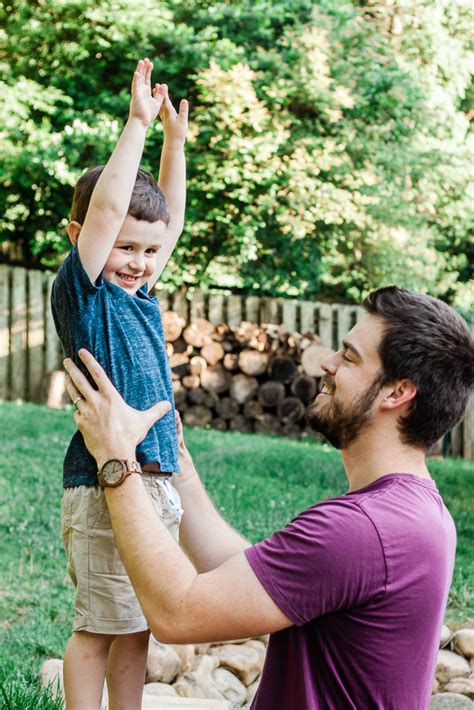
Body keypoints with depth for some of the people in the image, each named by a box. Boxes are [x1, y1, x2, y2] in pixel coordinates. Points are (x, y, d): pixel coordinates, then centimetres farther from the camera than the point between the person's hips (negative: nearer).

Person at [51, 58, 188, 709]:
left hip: (159, 481, 8)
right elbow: (106, 205, -18)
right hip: (106, 486, -8)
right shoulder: (81, 292, -8)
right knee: (98, 627, 2)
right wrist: (138, 123, -15)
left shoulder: (140, 296, 11)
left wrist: (175, 137, 12)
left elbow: (170, 217, 18)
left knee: (137, 624, 16)